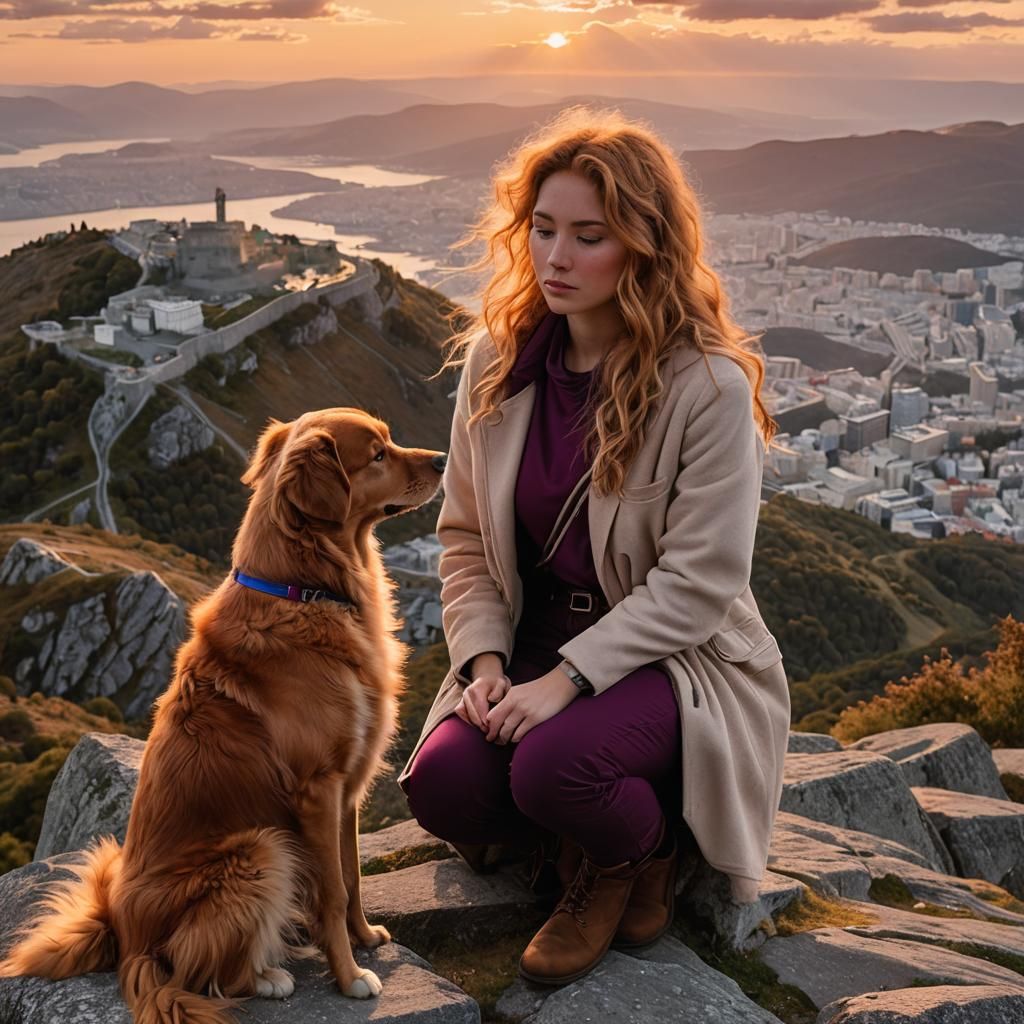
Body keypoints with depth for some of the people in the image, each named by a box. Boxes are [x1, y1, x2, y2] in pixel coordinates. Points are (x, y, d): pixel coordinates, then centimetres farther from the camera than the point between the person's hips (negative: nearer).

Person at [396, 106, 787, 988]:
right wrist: (485, 662, -10)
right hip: (532, 643, 5)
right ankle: (578, 852, 11)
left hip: (672, 655, -4)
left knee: (554, 764, -33)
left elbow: (698, 581, -18)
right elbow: (464, 536, 4)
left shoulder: (710, 385, -16)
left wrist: (566, 677, -24)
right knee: (443, 784, -23)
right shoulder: (495, 360, -1)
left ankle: (643, 853, 4)